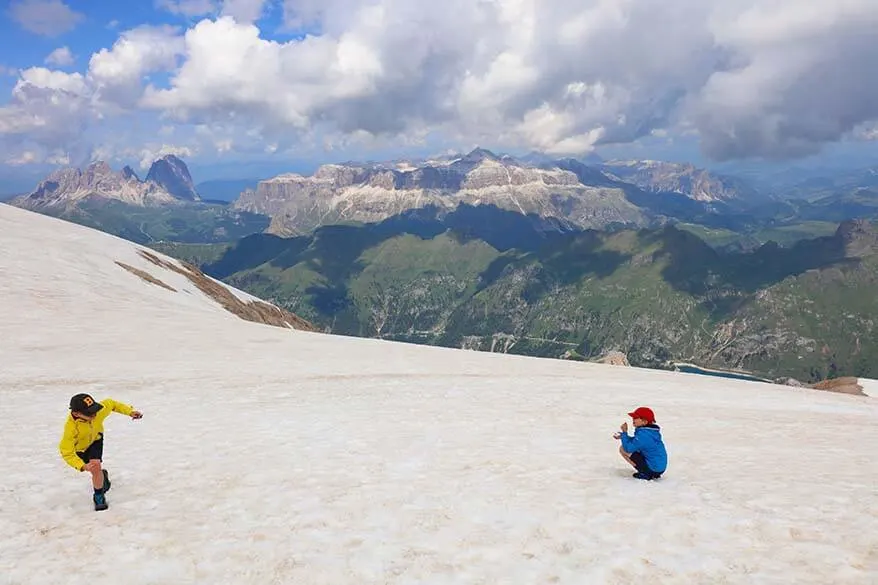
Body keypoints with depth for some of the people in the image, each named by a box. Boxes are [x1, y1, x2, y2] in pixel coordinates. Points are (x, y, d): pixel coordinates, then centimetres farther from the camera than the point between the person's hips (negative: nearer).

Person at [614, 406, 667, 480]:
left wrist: (624, 432, -12)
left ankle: (645, 474, -3)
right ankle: (653, 474, 16)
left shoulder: (643, 434, -22)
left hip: (654, 468, -9)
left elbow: (628, 448, -21)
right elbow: (636, 441, 21)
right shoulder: (651, 431, 7)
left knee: (623, 449, -9)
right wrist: (622, 436, 10)